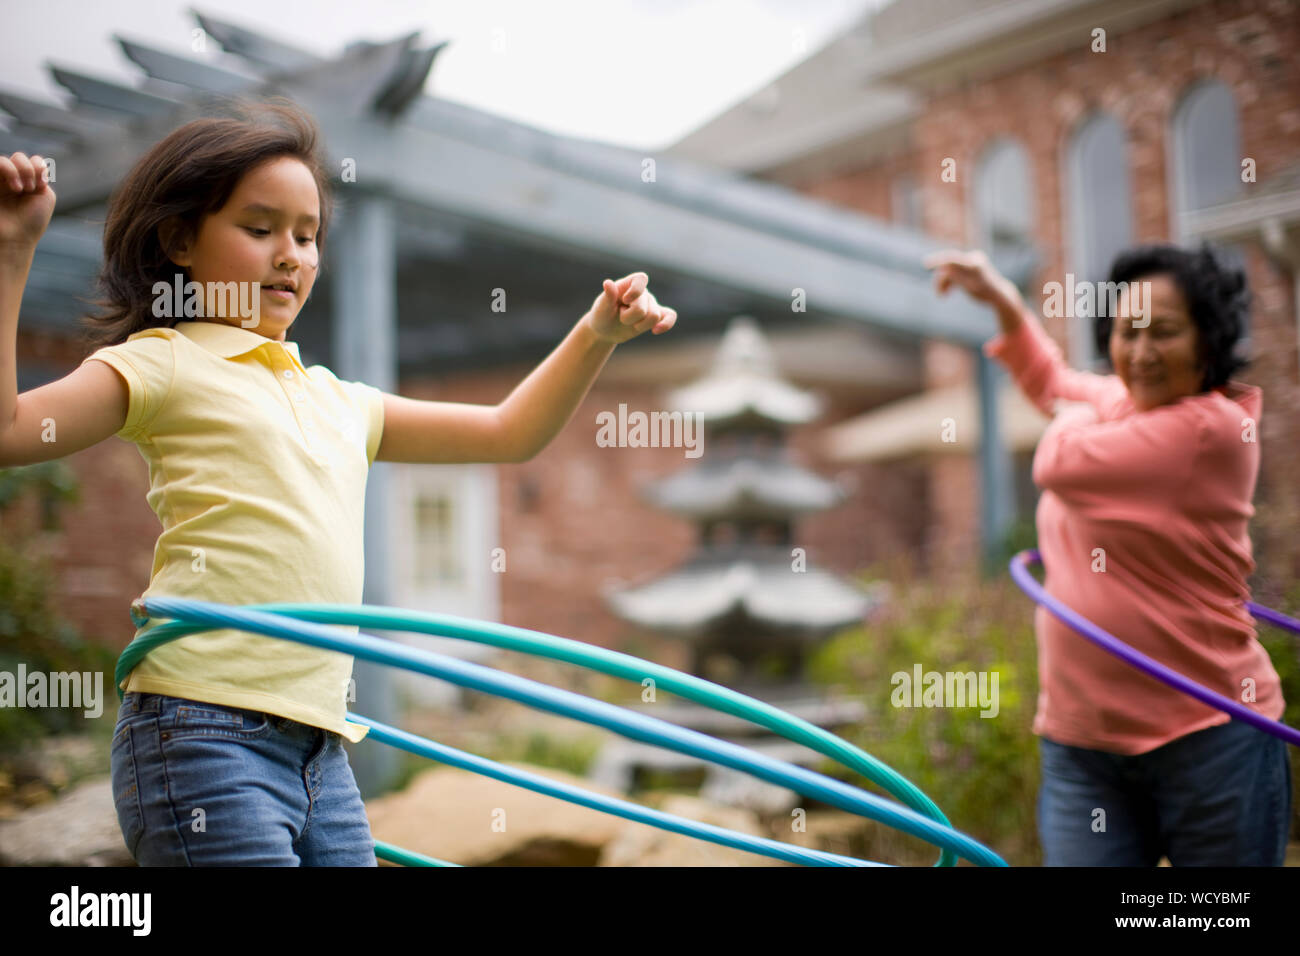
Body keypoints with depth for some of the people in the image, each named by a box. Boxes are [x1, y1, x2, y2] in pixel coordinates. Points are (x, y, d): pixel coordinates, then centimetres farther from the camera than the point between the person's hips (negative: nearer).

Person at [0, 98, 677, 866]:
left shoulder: (336, 400, 22)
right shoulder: (166, 364, 4)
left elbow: (509, 433, 27)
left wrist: (595, 336, 16)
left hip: (320, 749, 7)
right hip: (205, 736, -7)